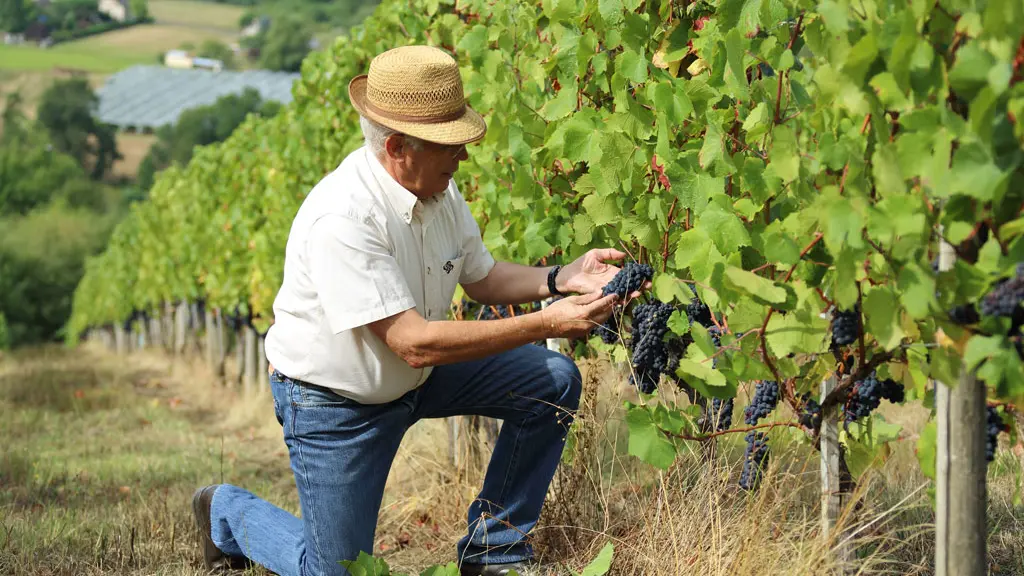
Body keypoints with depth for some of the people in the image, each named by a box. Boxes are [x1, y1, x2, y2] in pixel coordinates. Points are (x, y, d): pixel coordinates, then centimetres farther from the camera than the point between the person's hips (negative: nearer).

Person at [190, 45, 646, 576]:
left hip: (416, 376, 7)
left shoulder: (439, 189, -8)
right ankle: (228, 511, 30)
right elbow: (415, 343, -36)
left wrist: (561, 279, -12)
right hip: (335, 403, -7)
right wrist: (547, 323, -37)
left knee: (554, 382, -4)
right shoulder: (341, 219, -34)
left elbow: (480, 278, 7)